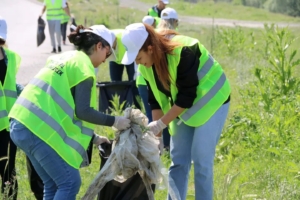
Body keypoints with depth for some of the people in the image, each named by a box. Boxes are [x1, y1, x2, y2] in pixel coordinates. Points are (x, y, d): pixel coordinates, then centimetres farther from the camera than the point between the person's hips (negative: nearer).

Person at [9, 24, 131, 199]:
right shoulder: (83, 66, -6)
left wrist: (92, 137, 27)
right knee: (70, 183, -3)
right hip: (40, 129, -9)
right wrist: (114, 121, 0)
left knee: (53, 185, 15)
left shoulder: (64, 58, 22)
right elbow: (83, 111, -12)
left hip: (21, 124, 9)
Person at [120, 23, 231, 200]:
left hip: (211, 103, -7)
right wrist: (156, 133, -8)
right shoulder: (147, 65, -8)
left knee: (201, 161, -10)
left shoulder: (184, 52, -32)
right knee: (178, 161, 5)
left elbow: (187, 96, -29)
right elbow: (155, 99, -1)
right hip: (182, 108, 7)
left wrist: (161, 124, -26)